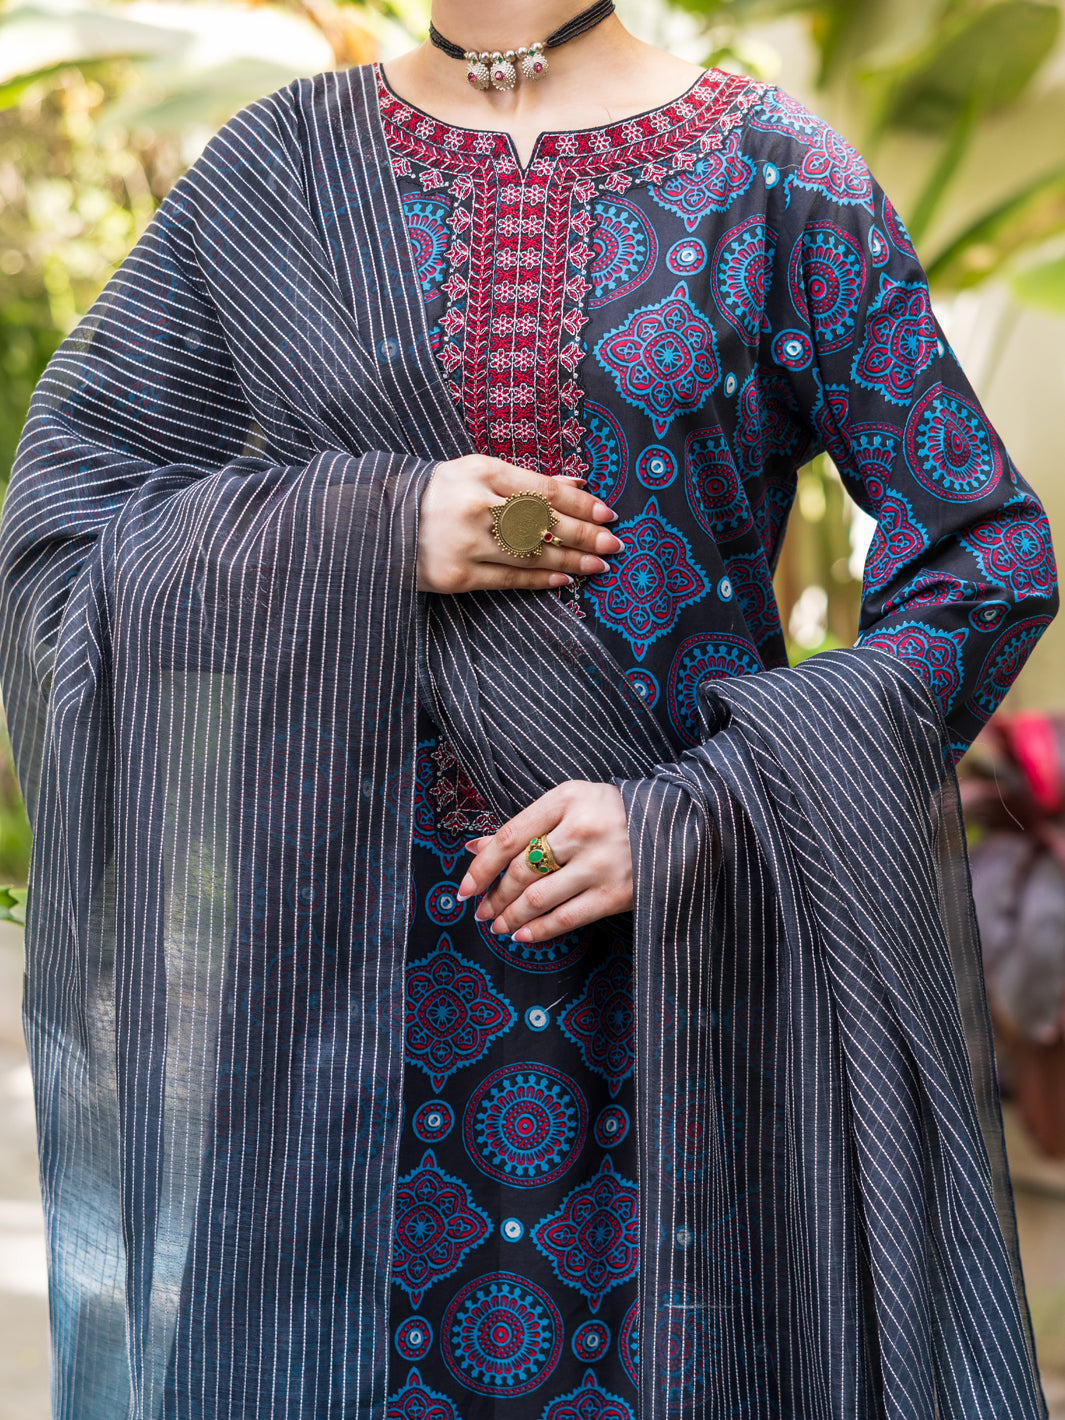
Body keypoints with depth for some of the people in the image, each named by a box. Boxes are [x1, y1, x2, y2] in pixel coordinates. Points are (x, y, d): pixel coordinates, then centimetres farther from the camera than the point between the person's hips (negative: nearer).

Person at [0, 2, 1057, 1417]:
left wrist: (694, 817, -13)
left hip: (692, 935, -1)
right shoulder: (277, 168, 6)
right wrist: (369, 531, -12)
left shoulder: (774, 173, 0)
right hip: (356, 945, 2)